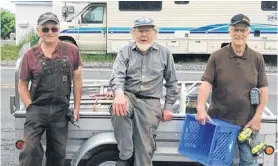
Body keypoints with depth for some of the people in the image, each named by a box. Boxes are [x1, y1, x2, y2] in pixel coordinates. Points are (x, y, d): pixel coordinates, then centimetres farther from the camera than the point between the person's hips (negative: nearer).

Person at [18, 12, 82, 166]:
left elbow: (77, 79, 7)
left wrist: (76, 107, 4)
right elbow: (22, 85, 5)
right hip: (37, 109, -1)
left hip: (61, 110, 1)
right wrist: (31, 107, -5)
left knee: (57, 153, 12)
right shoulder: (30, 54, -1)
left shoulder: (71, 50, 1)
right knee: (30, 149, -12)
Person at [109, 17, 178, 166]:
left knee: (145, 149, -6)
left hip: (150, 103, 0)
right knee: (118, 109, -35)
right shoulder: (125, 52, 6)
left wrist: (168, 107, 7)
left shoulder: (164, 53, 9)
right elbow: (117, 76, -9)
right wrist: (119, 93, -31)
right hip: (128, 97, 0)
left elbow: (171, 83, 14)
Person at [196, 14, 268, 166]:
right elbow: (206, 84, -8)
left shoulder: (257, 58, 3)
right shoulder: (217, 57, -2)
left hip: (247, 122, 1)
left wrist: (257, 118, -4)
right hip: (219, 120, 0)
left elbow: (263, 90, 4)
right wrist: (201, 108, -24)